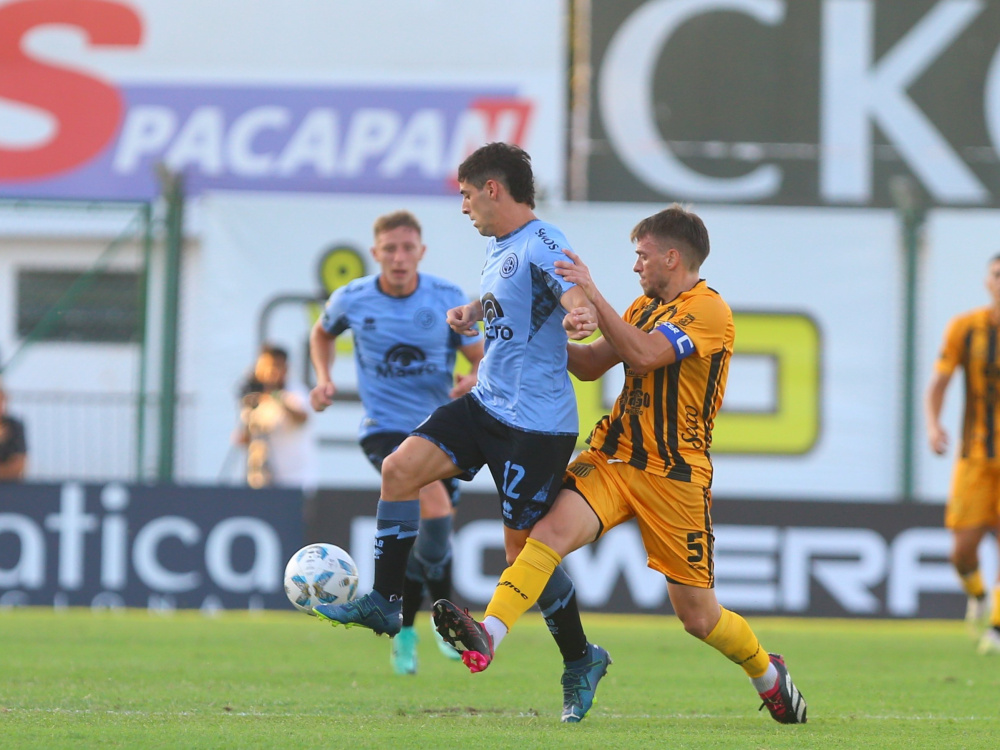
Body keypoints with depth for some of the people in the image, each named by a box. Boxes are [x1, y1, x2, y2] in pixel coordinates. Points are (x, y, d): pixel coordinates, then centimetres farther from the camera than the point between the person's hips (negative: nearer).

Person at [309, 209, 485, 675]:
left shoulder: (448, 299, -6)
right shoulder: (352, 300, -5)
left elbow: (482, 358, 1)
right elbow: (323, 332, 18)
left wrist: (475, 379, -23)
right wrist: (323, 378, 1)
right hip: (385, 427, -3)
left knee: (422, 534, 11)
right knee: (434, 502, -27)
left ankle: (404, 632, 34)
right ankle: (443, 609, -9)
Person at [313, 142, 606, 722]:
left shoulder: (543, 245, -16)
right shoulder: (499, 247, 13)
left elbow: (576, 293, -35)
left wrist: (581, 315, -57)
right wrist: (471, 314, 14)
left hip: (538, 423, -9)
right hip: (487, 406, 9)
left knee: (525, 549, -2)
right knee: (401, 467, -7)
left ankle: (581, 660, 17)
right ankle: (384, 603, 0)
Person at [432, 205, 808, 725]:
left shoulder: (709, 311, -11)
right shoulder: (645, 306, 16)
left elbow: (643, 355, -26)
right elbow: (591, 365, 21)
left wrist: (593, 295, -26)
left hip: (675, 476, -6)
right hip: (613, 458, 6)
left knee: (697, 615, 3)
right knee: (552, 529, -25)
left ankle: (767, 672, 32)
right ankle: (487, 637, -40)